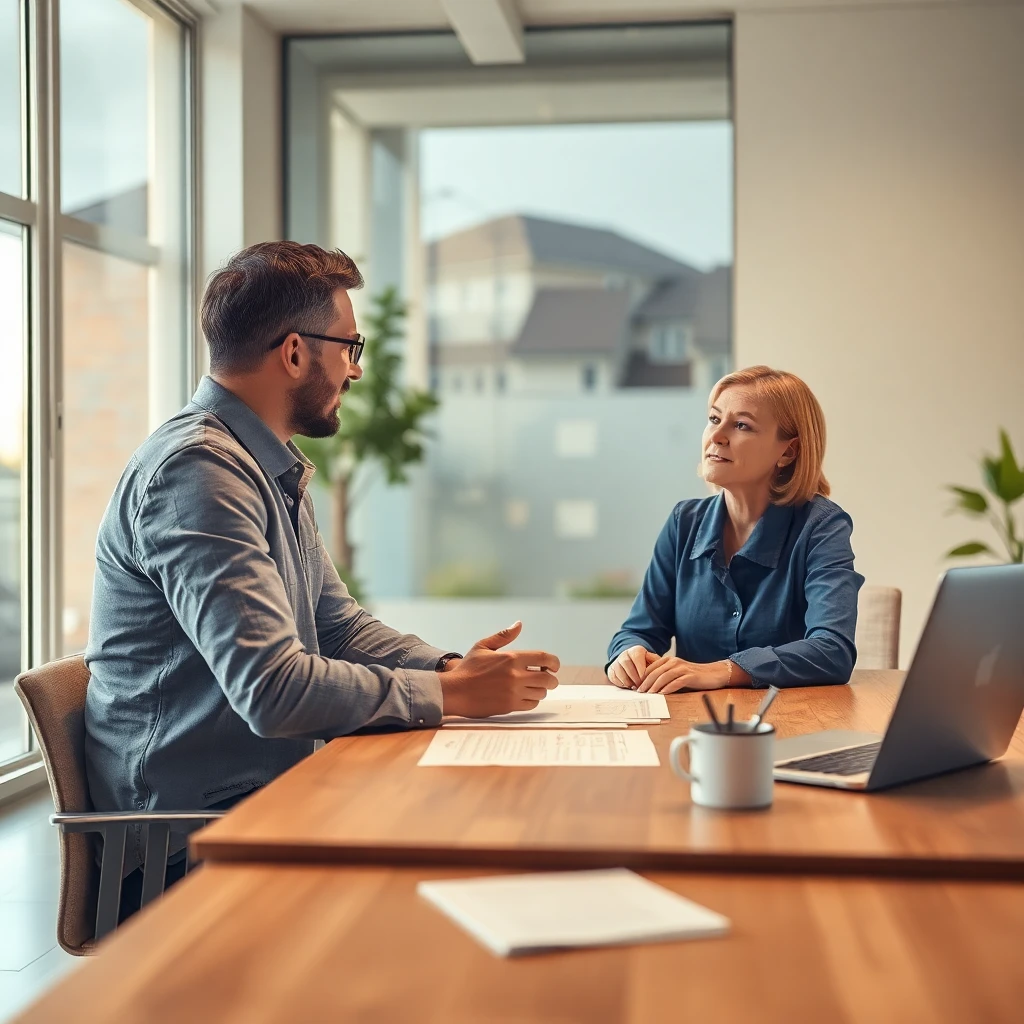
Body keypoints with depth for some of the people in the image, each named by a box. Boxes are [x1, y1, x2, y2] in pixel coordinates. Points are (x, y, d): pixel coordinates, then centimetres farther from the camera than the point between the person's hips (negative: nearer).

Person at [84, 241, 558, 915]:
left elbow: (339, 625, 16)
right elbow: (274, 690, -28)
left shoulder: (274, 469, 13)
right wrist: (452, 694, -19)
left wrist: (454, 668, -2)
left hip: (268, 791, 9)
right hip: (193, 830, -9)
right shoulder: (196, 471, -21)